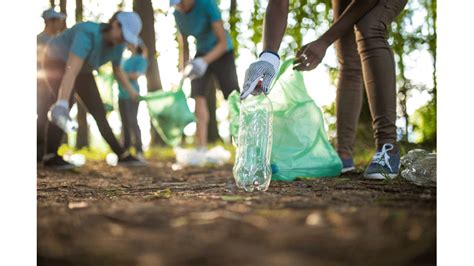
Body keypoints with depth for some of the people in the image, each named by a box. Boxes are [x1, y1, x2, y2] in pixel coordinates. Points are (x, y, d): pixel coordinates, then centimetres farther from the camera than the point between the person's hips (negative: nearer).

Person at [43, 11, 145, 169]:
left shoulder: (118, 44, -15)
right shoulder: (88, 34, -39)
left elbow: (117, 70, 6)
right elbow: (71, 71, -51)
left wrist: (131, 91, 10)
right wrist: (62, 104, -60)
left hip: (82, 69, 7)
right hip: (57, 62, -7)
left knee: (99, 111, 1)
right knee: (66, 104, -28)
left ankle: (122, 155, 4)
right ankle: (50, 156, -21)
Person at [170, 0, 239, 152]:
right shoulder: (178, 14, -6)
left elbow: (223, 42, -25)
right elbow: (184, 47, 5)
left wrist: (205, 61, -38)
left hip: (222, 53, -4)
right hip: (201, 54, 4)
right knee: (198, 97, -9)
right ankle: (201, 149, -9)